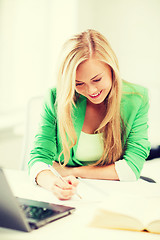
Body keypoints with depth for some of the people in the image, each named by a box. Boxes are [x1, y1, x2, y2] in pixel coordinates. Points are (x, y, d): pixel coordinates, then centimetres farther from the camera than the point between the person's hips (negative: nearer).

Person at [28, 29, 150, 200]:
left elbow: (132, 168, -10)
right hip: (69, 198, 0)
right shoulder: (55, 100, -7)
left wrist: (71, 172, -11)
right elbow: (39, 156, -10)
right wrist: (53, 183, -34)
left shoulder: (136, 99, -8)